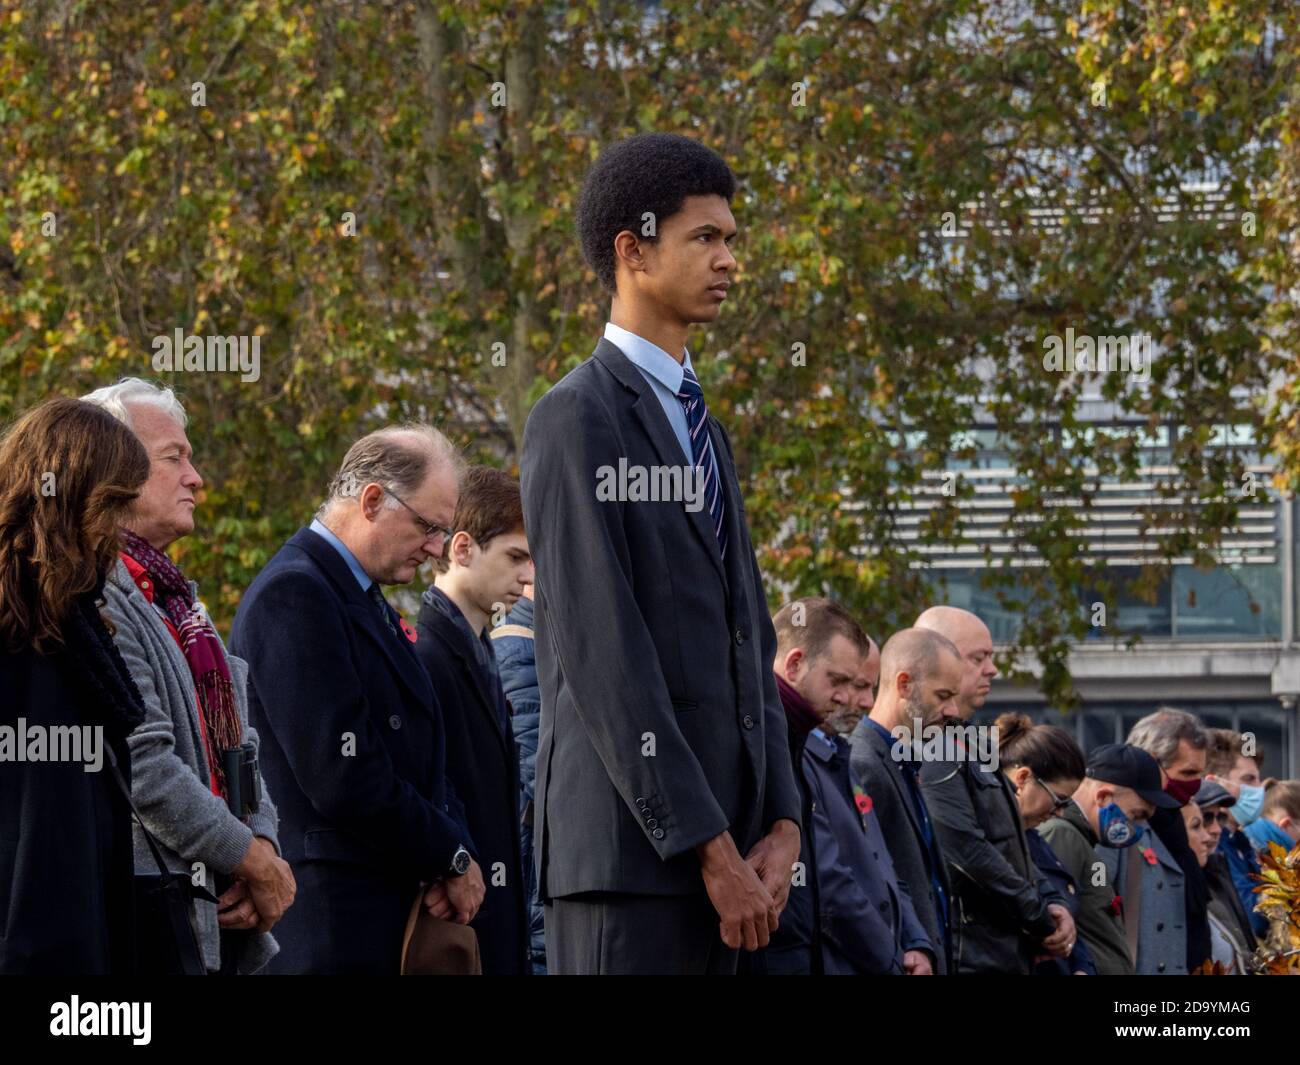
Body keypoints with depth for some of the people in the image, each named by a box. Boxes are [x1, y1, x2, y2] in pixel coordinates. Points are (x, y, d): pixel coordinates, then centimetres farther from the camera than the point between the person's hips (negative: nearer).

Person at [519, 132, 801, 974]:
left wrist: (780, 824, 4)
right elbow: (603, 656, -14)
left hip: (717, 831, 8)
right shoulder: (578, 419, -6)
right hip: (630, 838, -8)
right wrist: (710, 847, -17)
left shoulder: (703, 431, 22)